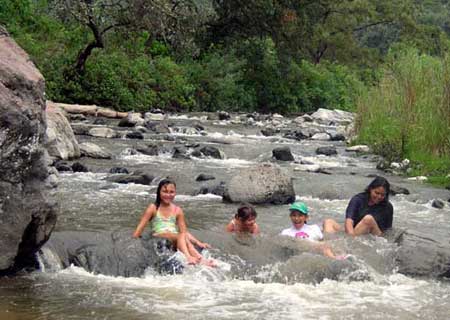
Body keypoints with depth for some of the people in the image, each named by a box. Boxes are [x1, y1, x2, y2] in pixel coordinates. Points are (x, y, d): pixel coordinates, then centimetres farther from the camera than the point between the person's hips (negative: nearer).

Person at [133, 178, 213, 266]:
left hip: (175, 242, 3)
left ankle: (201, 259, -53)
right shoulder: (153, 208, 8)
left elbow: (185, 232, 16)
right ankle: (188, 257, -56)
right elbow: (140, 227, 5)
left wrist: (199, 243, 5)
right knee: (182, 236, -32)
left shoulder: (177, 211, 16)